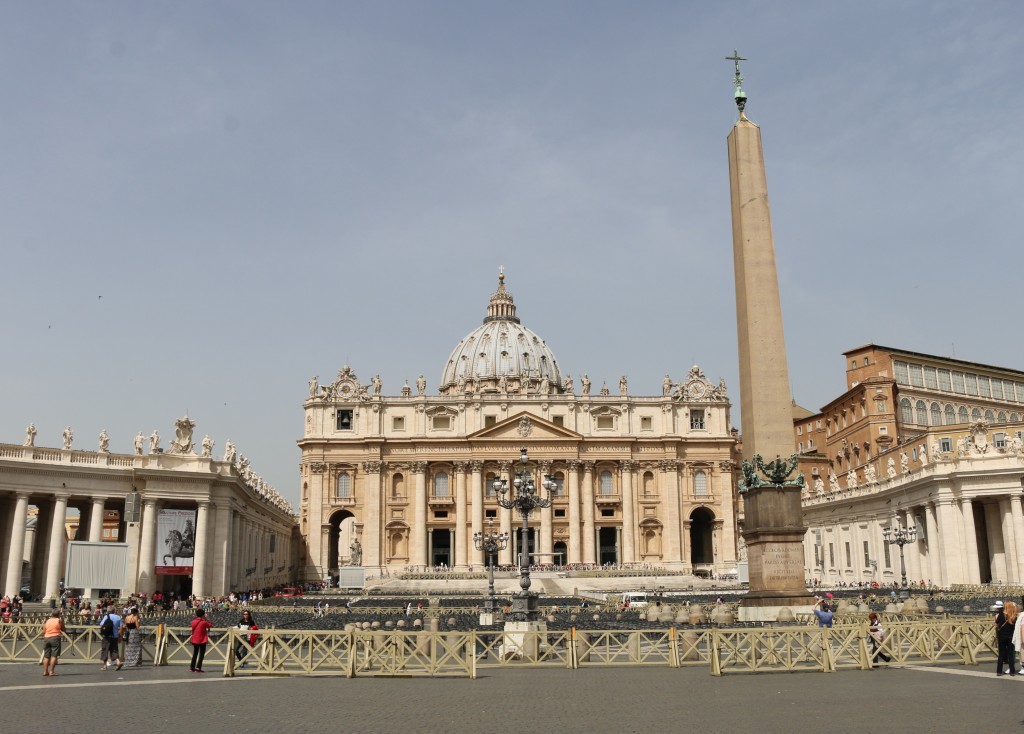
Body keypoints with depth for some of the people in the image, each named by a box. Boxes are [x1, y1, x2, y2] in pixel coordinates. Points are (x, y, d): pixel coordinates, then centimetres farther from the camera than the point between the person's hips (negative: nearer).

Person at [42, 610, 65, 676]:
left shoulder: (47, 621, 13)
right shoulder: (59, 620, 1)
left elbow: (43, 632, 10)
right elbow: (63, 630, 10)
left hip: (46, 638, 5)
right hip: (55, 638, -5)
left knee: (46, 656, 11)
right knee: (54, 655, -4)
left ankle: (45, 671, 12)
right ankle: (51, 671, -9)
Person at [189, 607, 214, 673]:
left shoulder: (193, 621, 1)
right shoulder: (204, 622, -14)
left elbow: (192, 631, 13)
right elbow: (211, 625, 0)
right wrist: (206, 619, 0)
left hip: (195, 640, 5)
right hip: (202, 640, -5)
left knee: (195, 654, 17)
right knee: (201, 654, 1)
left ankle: (192, 667, 19)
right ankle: (198, 668, -6)